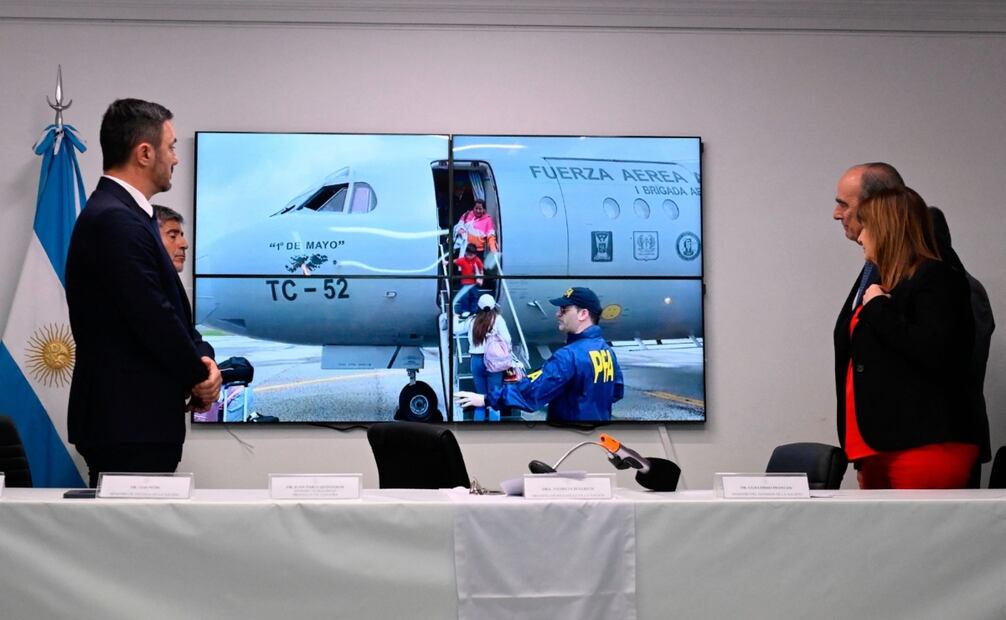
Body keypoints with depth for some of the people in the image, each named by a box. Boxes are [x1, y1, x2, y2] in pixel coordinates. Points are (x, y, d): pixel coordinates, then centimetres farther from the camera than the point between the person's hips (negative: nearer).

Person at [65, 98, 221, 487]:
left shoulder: (127, 214, 16)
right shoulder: (114, 220, -17)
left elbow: (171, 307, 18)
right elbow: (153, 317, -20)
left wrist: (201, 357, -1)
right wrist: (199, 374, -4)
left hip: (140, 421, 10)